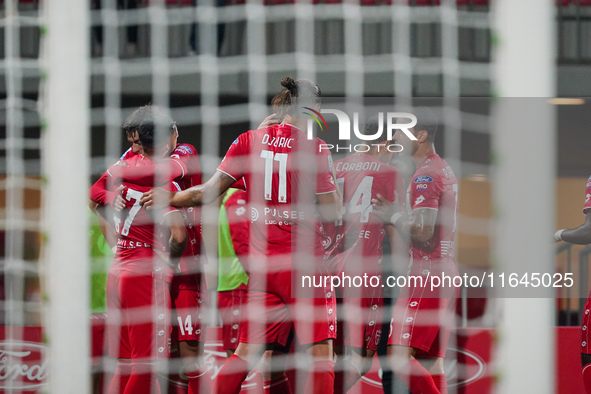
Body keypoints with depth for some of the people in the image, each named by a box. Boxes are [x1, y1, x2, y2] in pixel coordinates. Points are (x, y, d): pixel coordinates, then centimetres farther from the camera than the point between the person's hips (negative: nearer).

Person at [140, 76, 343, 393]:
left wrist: (168, 198, 20)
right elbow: (330, 212, -7)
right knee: (320, 350, -3)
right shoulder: (314, 148, -6)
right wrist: (332, 180, 13)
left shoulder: (248, 141, 5)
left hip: (263, 263, 5)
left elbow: (209, 193, 5)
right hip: (304, 260, -5)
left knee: (247, 350, 10)